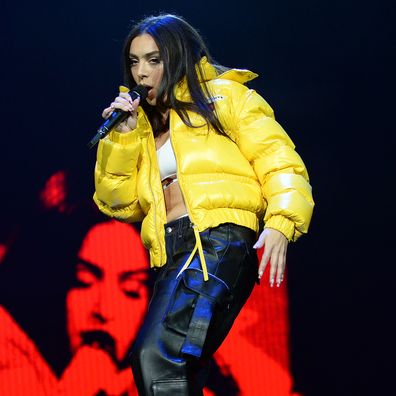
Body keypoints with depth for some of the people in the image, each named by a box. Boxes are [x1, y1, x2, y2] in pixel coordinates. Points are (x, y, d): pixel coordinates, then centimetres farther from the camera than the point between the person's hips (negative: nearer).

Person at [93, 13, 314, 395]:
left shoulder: (223, 96, 9)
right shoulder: (144, 124, 25)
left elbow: (278, 161, -1)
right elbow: (120, 204, 17)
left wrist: (280, 223, -18)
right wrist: (121, 137, 6)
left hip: (219, 240, -7)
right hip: (171, 257, 7)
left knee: (155, 356, -27)